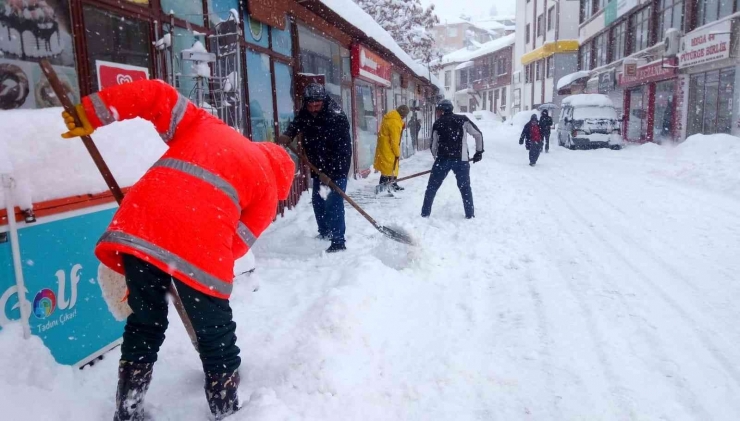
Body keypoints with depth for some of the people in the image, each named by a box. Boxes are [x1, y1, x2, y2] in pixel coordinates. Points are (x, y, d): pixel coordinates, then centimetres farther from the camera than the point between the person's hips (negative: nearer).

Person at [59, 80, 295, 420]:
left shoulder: (205, 124, 31)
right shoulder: (268, 185, 20)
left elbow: (156, 95, 20)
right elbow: (238, 242, 13)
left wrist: (93, 113, 18)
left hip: (139, 223, 4)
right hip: (199, 242, -4)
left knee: (144, 324, 23)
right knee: (215, 334, 17)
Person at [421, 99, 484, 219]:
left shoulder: (437, 124, 8)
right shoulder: (463, 119, 6)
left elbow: (433, 146, 10)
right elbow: (478, 134, 2)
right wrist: (479, 151, 12)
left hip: (443, 159, 0)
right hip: (461, 159, 0)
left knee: (432, 187, 13)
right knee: (465, 187, 16)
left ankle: (425, 214, 14)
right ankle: (470, 215, 16)